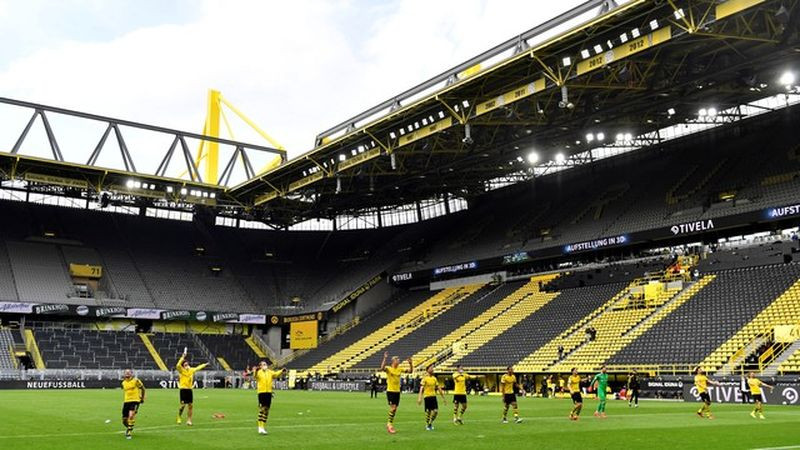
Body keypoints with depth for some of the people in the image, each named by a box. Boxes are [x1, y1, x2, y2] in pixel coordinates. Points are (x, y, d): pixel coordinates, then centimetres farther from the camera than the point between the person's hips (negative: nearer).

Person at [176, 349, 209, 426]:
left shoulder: (191, 370, 11)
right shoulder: (181, 371, -7)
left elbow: (198, 368, 29)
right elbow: (178, 365, -27)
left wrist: (205, 364, 39)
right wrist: (182, 357, -29)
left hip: (189, 390, 6)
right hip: (183, 389, -6)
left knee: (191, 405, 5)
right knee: (183, 405, -9)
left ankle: (188, 420, 14)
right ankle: (179, 418, 12)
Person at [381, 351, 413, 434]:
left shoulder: (400, 369, 7)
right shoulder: (388, 369, -9)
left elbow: (410, 371, 11)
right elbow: (382, 368, -31)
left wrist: (410, 364, -4)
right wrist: (385, 358, -37)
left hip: (397, 391, 6)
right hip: (390, 391, -6)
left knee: (395, 409, 9)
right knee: (393, 407, -15)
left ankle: (390, 424, 21)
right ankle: (389, 424, -2)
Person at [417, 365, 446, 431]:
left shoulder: (434, 378, 10)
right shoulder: (425, 378, -6)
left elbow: (438, 388, 16)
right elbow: (421, 388, -12)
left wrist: (443, 397, 16)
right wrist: (420, 398, -21)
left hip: (433, 396, 5)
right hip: (427, 396, -5)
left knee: (435, 411, -3)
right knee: (428, 411, 0)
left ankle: (430, 423, 18)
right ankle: (427, 425, 20)